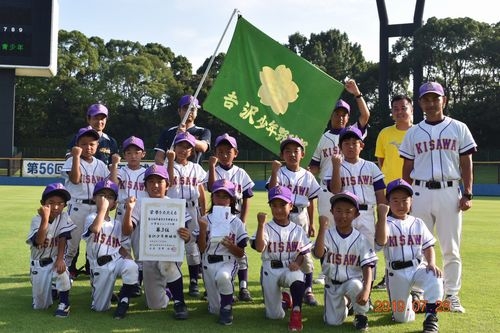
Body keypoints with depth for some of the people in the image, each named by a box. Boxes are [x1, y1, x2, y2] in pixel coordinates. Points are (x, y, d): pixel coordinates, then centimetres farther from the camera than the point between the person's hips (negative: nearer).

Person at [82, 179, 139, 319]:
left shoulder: (117, 224, 13)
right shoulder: (91, 218, -3)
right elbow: (95, 229, -28)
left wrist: (128, 257, -7)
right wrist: (102, 208, -23)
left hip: (117, 260, 2)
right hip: (99, 266, -2)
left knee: (131, 267, -34)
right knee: (100, 308, -1)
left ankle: (123, 300, -11)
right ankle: (107, 293, 35)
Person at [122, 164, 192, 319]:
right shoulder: (139, 204, -1)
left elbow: (183, 236, -4)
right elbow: (127, 231, -13)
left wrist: (187, 236, -29)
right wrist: (128, 210, -30)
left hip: (170, 254, -1)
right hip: (147, 259, 1)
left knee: (165, 255, -39)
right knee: (156, 305, -1)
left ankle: (179, 302, -21)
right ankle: (168, 292, 36)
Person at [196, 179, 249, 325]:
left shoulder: (236, 222, -1)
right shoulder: (205, 220, 2)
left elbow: (241, 253, 1)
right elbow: (202, 249, -3)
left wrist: (231, 246, -19)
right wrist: (203, 229, -15)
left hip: (228, 261, -2)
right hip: (209, 263, 2)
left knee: (222, 276, -40)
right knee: (215, 310, 3)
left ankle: (226, 307, -13)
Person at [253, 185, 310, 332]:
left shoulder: (297, 230, 2)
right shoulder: (267, 228, -5)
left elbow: (302, 252, 6)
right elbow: (259, 248, -21)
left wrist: (297, 263, -16)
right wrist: (261, 224, -29)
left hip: (290, 268, 0)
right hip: (270, 270, 0)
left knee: (298, 278, -40)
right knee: (275, 316, 3)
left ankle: (296, 312, -23)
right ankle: (284, 298, 38)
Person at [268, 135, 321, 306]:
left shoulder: (307, 176, 5)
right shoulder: (279, 173, -3)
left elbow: (311, 201, 9)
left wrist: (311, 223, 9)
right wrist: (274, 172, -29)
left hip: (301, 217, 2)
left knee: (305, 253, 6)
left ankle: (308, 290, 19)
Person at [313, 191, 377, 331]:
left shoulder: (360, 239, -9)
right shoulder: (327, 234, -10)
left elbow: (367, 266, -13)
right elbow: (318, 254, -27)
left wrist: (366, 290, -28)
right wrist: (322, 229, -36)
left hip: (353, 281, -1)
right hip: (332, 284, 2)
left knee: (355, 285, -36)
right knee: (333, 322, -4)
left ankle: (360, 315, -6)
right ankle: (345, 303, 30)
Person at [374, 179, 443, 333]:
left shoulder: (418, 223, 7)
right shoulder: (386, 223, -5)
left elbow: (428, 247, 8)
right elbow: (380, 241, -25)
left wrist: (431, 263, -12)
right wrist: (382, 216, -29)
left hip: (418, 268, 2)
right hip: (396, 273, -2)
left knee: (435, 278, -33)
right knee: (402, 318, 0)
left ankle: (431, 317, -17)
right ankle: (410, 301, 35)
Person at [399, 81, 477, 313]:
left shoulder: (458, 128, 6)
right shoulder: (413, 133, 9)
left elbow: (466, 163, 5)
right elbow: (407, 168, 10)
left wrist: (467, 194, -3)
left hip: (449, 192, -1)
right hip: (420, 193, 1)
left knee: (451, 248, 3)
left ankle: (452, 295, 13)